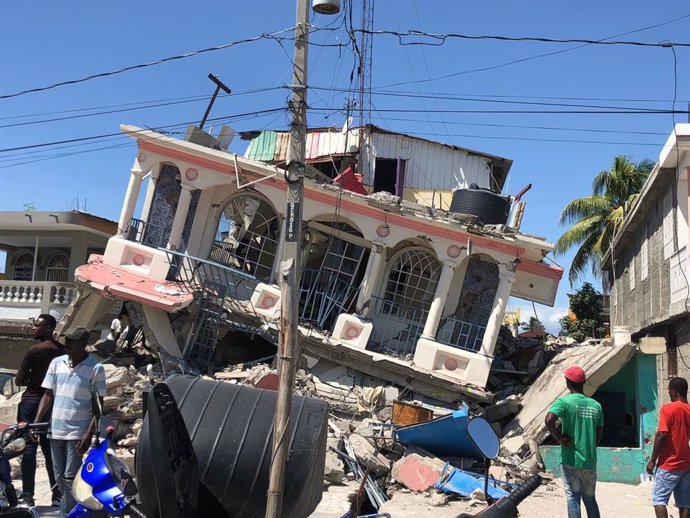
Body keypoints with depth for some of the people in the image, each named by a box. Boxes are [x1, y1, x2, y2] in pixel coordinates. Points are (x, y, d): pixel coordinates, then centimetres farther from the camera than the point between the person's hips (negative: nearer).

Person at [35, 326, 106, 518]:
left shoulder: (95, 368, -8)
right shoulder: (56, 363, 5)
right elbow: (48, 395, 10)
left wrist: (89, 434, -13)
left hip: (78, 432, -5)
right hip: (56, 430, 5)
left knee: (70, 477, -5)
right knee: (60, 477, 12)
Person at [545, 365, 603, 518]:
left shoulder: (564, 402, -10)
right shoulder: (596, 405, 5)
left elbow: (549, 420, -27)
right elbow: (599, 434, 11)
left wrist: (559, 438, -12)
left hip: (571, 460, -4)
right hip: (590, 461, 4)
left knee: (573, 498, 2)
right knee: (590, 499, 15)